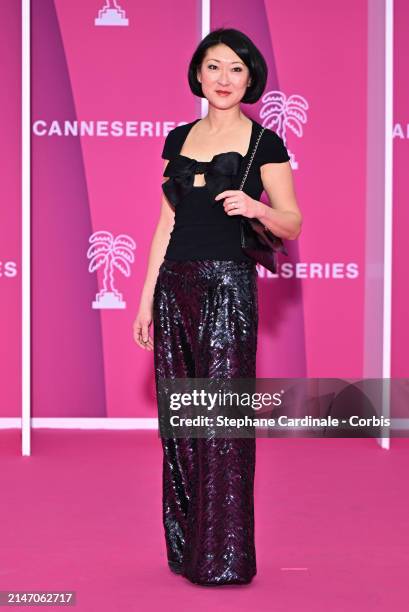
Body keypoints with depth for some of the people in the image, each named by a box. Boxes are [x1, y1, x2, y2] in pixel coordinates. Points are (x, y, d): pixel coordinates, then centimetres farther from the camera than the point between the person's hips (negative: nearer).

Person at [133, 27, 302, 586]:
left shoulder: (263, 143, -1)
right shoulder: (179, 139, 13)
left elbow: (292, 225, 0)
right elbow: (167, 222, 15)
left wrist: (257, 207, -22)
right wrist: (147, 298, 12)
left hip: (227, 287, -5)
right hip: (174, 287, 5)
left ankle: (224, 556, 4)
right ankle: (184, 547, 19)